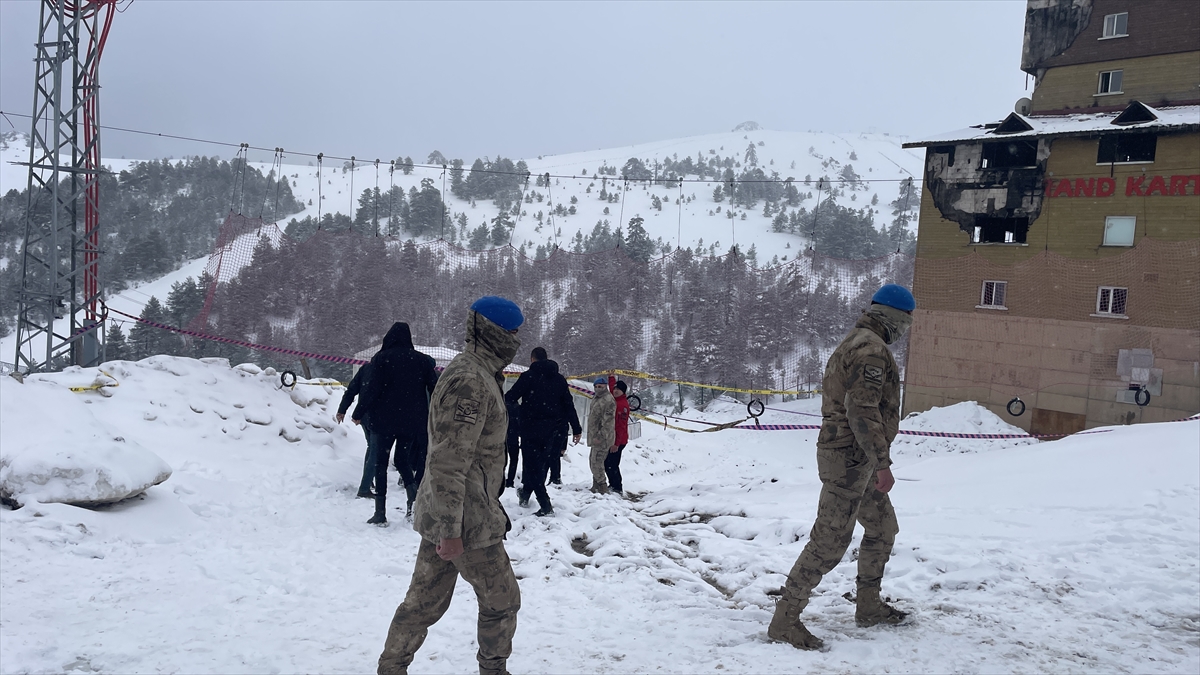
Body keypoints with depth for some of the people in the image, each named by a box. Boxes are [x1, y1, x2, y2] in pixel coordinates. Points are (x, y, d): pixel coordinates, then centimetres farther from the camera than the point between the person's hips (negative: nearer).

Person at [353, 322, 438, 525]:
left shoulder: (381, 358, -7)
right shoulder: (422, 360, 2)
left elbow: (370, 388, -11)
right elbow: (434, 388, 4)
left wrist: (359, 413, -2)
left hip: (383, 420, -3)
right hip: (412, 422, 3)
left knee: (380, 463, 4)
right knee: (403, 459, 18)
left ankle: (380, 512, 1)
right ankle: (414, 497, -3)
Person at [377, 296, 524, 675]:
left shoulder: (479, 374, 13)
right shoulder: (470, 381, -21)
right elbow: (449, 462, -25)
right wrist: (451, 529, -23)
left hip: (440, 516, 10)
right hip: (466, 521, -10)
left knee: (425, 601, 17)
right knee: (501, 600, 7)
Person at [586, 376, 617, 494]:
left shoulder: (608, 400, -17)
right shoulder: (596, 398, 14)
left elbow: (608, 422, -22)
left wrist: (600, 436, -25)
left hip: (603, 438, -10)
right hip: (595, 436, 10)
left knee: (597, 463, -11)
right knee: (593, 461, 17)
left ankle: (603, 488, -5)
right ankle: (596, 487, 27)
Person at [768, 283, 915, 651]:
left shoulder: (852, 344, 17)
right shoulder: (871, 349, -16)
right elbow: (862, 410, -25)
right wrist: (882, 463, -23)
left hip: (853, 458, 11)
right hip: (851, 458, -11)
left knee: (882, 528, 21)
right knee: (830, 541, -8)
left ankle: (869, 606, 33)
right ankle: (784, 620, -3)